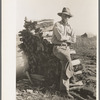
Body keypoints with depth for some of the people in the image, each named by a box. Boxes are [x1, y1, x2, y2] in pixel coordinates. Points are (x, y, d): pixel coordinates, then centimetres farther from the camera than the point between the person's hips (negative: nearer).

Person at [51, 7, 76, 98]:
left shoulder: (69, 27, 15)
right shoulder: (57, 25, -6)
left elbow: (74, 40, 5)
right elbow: (60, 37, -20)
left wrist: (64, 38, -11)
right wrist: (68, 37, -3)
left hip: (66, 49, 5)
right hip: (58, 48, -5)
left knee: (65, 68, -5)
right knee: (68, 59, -34)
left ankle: (65, 90, -2)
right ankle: (70, 74, -12)